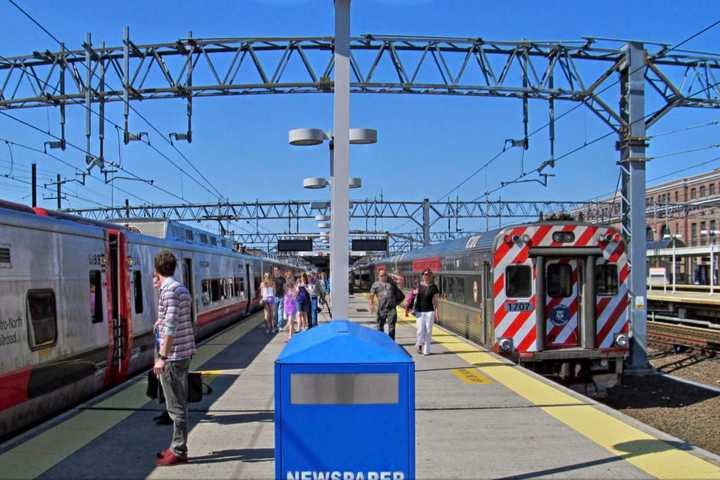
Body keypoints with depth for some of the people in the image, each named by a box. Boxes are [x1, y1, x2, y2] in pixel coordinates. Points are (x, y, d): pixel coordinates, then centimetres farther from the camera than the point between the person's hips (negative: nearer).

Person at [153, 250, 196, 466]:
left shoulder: (169, 290, -16)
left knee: (176, 406, -2)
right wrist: (162, 322, 38)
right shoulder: (181, 288, 13)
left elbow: (171, 327, -22)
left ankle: (178, 451, 6)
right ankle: (177, 447, 24)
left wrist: (162, 357, -21)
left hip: (173, 355, -10)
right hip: (184, 352, 10)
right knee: (179, 404, 15)